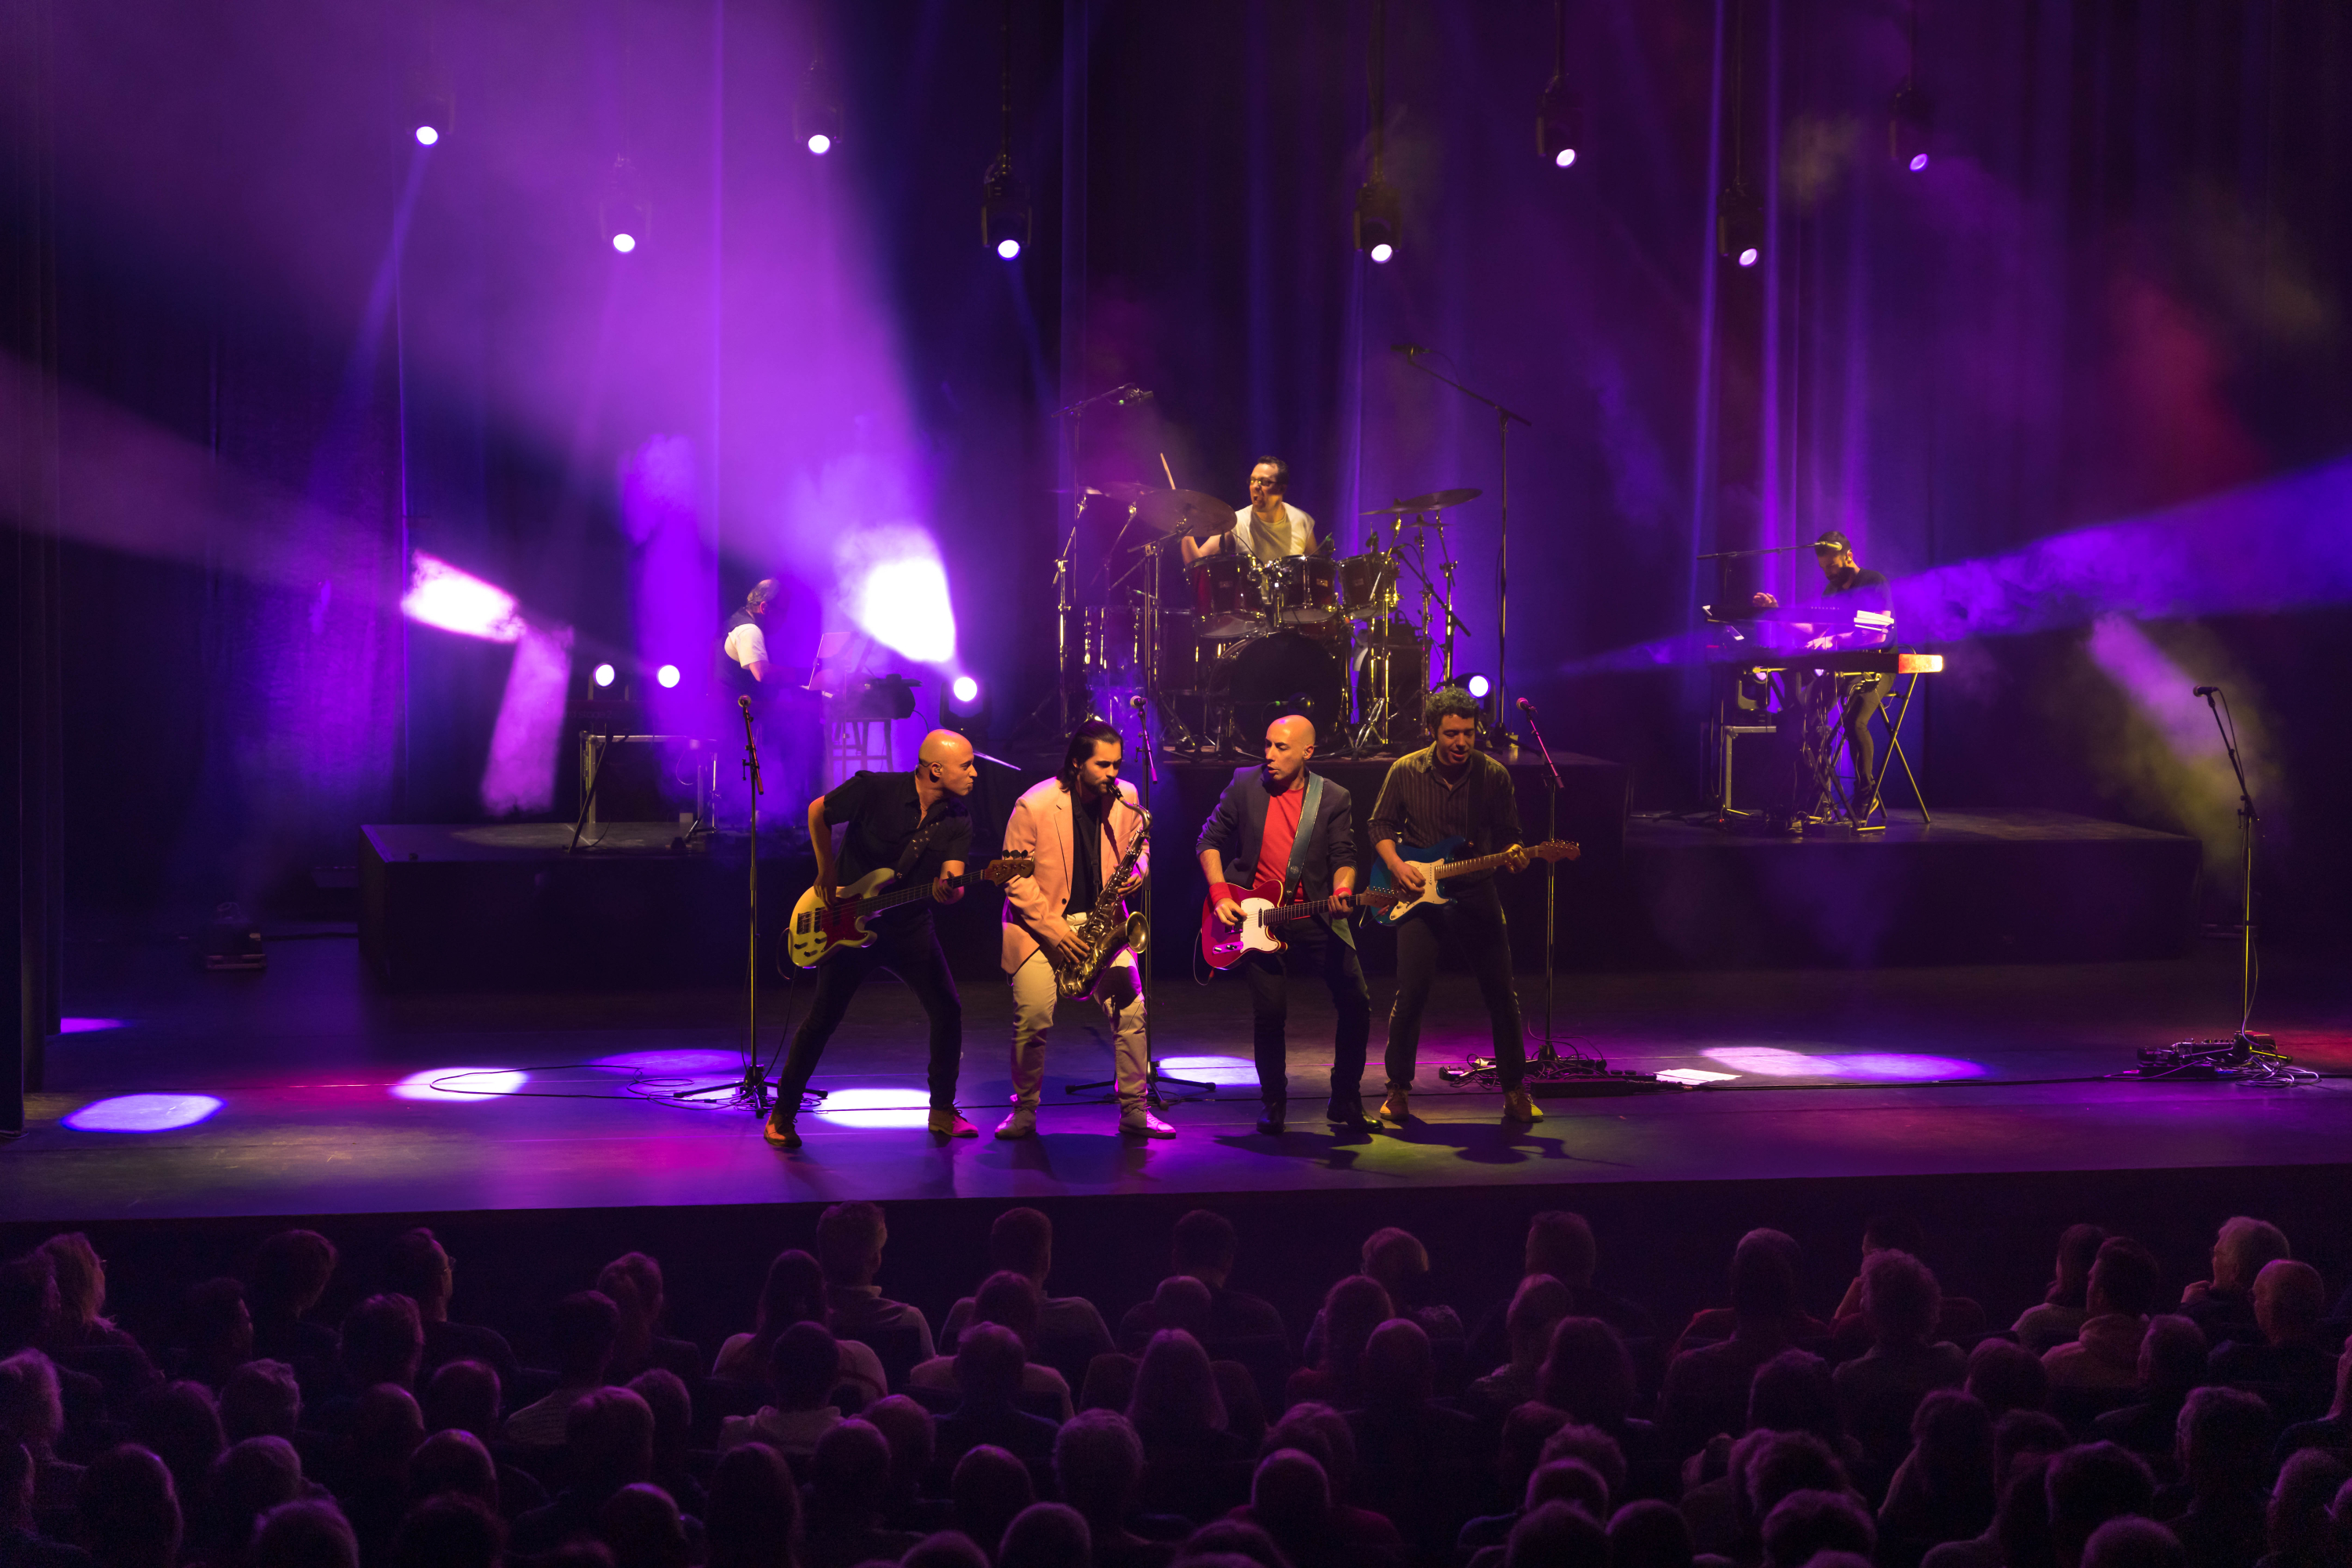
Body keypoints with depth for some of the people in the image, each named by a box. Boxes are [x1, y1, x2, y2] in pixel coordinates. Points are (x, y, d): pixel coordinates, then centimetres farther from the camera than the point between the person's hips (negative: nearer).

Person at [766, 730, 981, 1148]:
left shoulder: (958, 821, -6)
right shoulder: (875, 789, -17)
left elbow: (951, 881, -16)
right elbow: (817, 811, -1)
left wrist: (949, 889, -39)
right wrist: (827, 872, -2)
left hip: (909, 928, 4)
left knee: (948, 1010, -6)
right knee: (821, 1020, -1)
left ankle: (943, 1112, 9)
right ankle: (782, 1114, 15)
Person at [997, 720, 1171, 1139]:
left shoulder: (1125, 798, -2)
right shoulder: (1034, 806, -14)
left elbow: (1139, 849, 15)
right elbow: (1015, 877, -10)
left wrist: (1136, 873, -10)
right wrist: (1054, 928, -16)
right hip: (1040, 923, -3)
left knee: (1131, 1009, -9)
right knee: (1032, 1018, -12)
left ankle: (1134, 1111, 5)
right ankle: (1024, 1112, 8)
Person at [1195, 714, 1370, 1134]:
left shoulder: (1334, 798, 2)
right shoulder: (1245, 785, 3)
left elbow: (1343, 857, -1)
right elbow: (1209, 840, 8)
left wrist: (1342, 890, -23)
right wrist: (1220, 894, -3)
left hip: (1314, 915, 1)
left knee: (1356, 1001, -7)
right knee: (1269, 1012, -7)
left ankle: (1345, 1100, 10)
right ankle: (1274, 1105, 14)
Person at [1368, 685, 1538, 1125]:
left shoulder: (1493, 774, -2)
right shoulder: (1405, 771, -3)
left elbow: (1509, 834, 5)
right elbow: (1381, 824, 7)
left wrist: (1512, 854, -18)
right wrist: (1397, 865, -9)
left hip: (1475, 892, 1)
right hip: (1417, 893, -1)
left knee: (1501, 993, 0)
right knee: (1411, 994, -7)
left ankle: (1514, 1089, 14)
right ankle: (1398, 1089, 9)